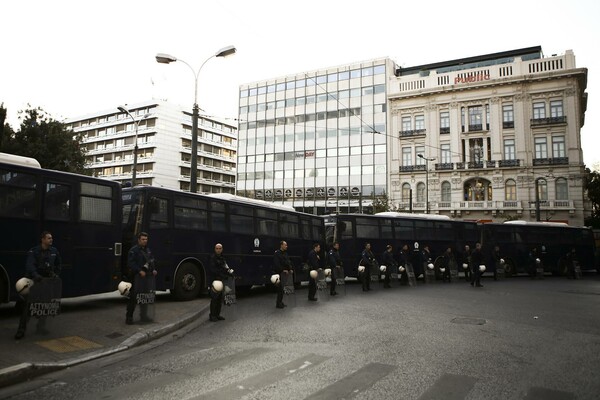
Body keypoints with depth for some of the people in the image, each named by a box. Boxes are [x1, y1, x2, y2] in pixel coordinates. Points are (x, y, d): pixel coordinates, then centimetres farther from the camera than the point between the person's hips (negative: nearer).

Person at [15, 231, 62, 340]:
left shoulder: (54, 251, 6)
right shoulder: (33, 251, -10)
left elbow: (58, 265, 19)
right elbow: (29, 265, -25)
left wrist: (56, 274, 8)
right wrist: (35, 275, -40)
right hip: (33, 280, -4)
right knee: (27, 304, -5)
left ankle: (40, 327, 21)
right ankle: (21, 330, 3)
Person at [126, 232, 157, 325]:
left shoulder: (148, 250, 16)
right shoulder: (133, 250, -8)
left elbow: (151, 260, 20)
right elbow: (131, 263, -16)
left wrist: (153, 269, 4)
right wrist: (140, 271, -22)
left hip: (146, 276, 7)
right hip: (136, 277, -7)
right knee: (133, 297, -6)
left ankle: (144, 316, 23)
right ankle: (129, 317, 3)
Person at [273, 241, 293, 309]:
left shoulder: (285, 253, 17)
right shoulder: (277, 253, -9)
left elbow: (289, 262, 20)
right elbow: (276, 264, -16)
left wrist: (291, 269, 5)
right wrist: (283, 270, -17)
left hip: (286, 273, 8)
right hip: (280, 273, -8)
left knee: (282, 288, 9)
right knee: (280, 288, -7)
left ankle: (280, 302, 18)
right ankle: (278, 304, 1)